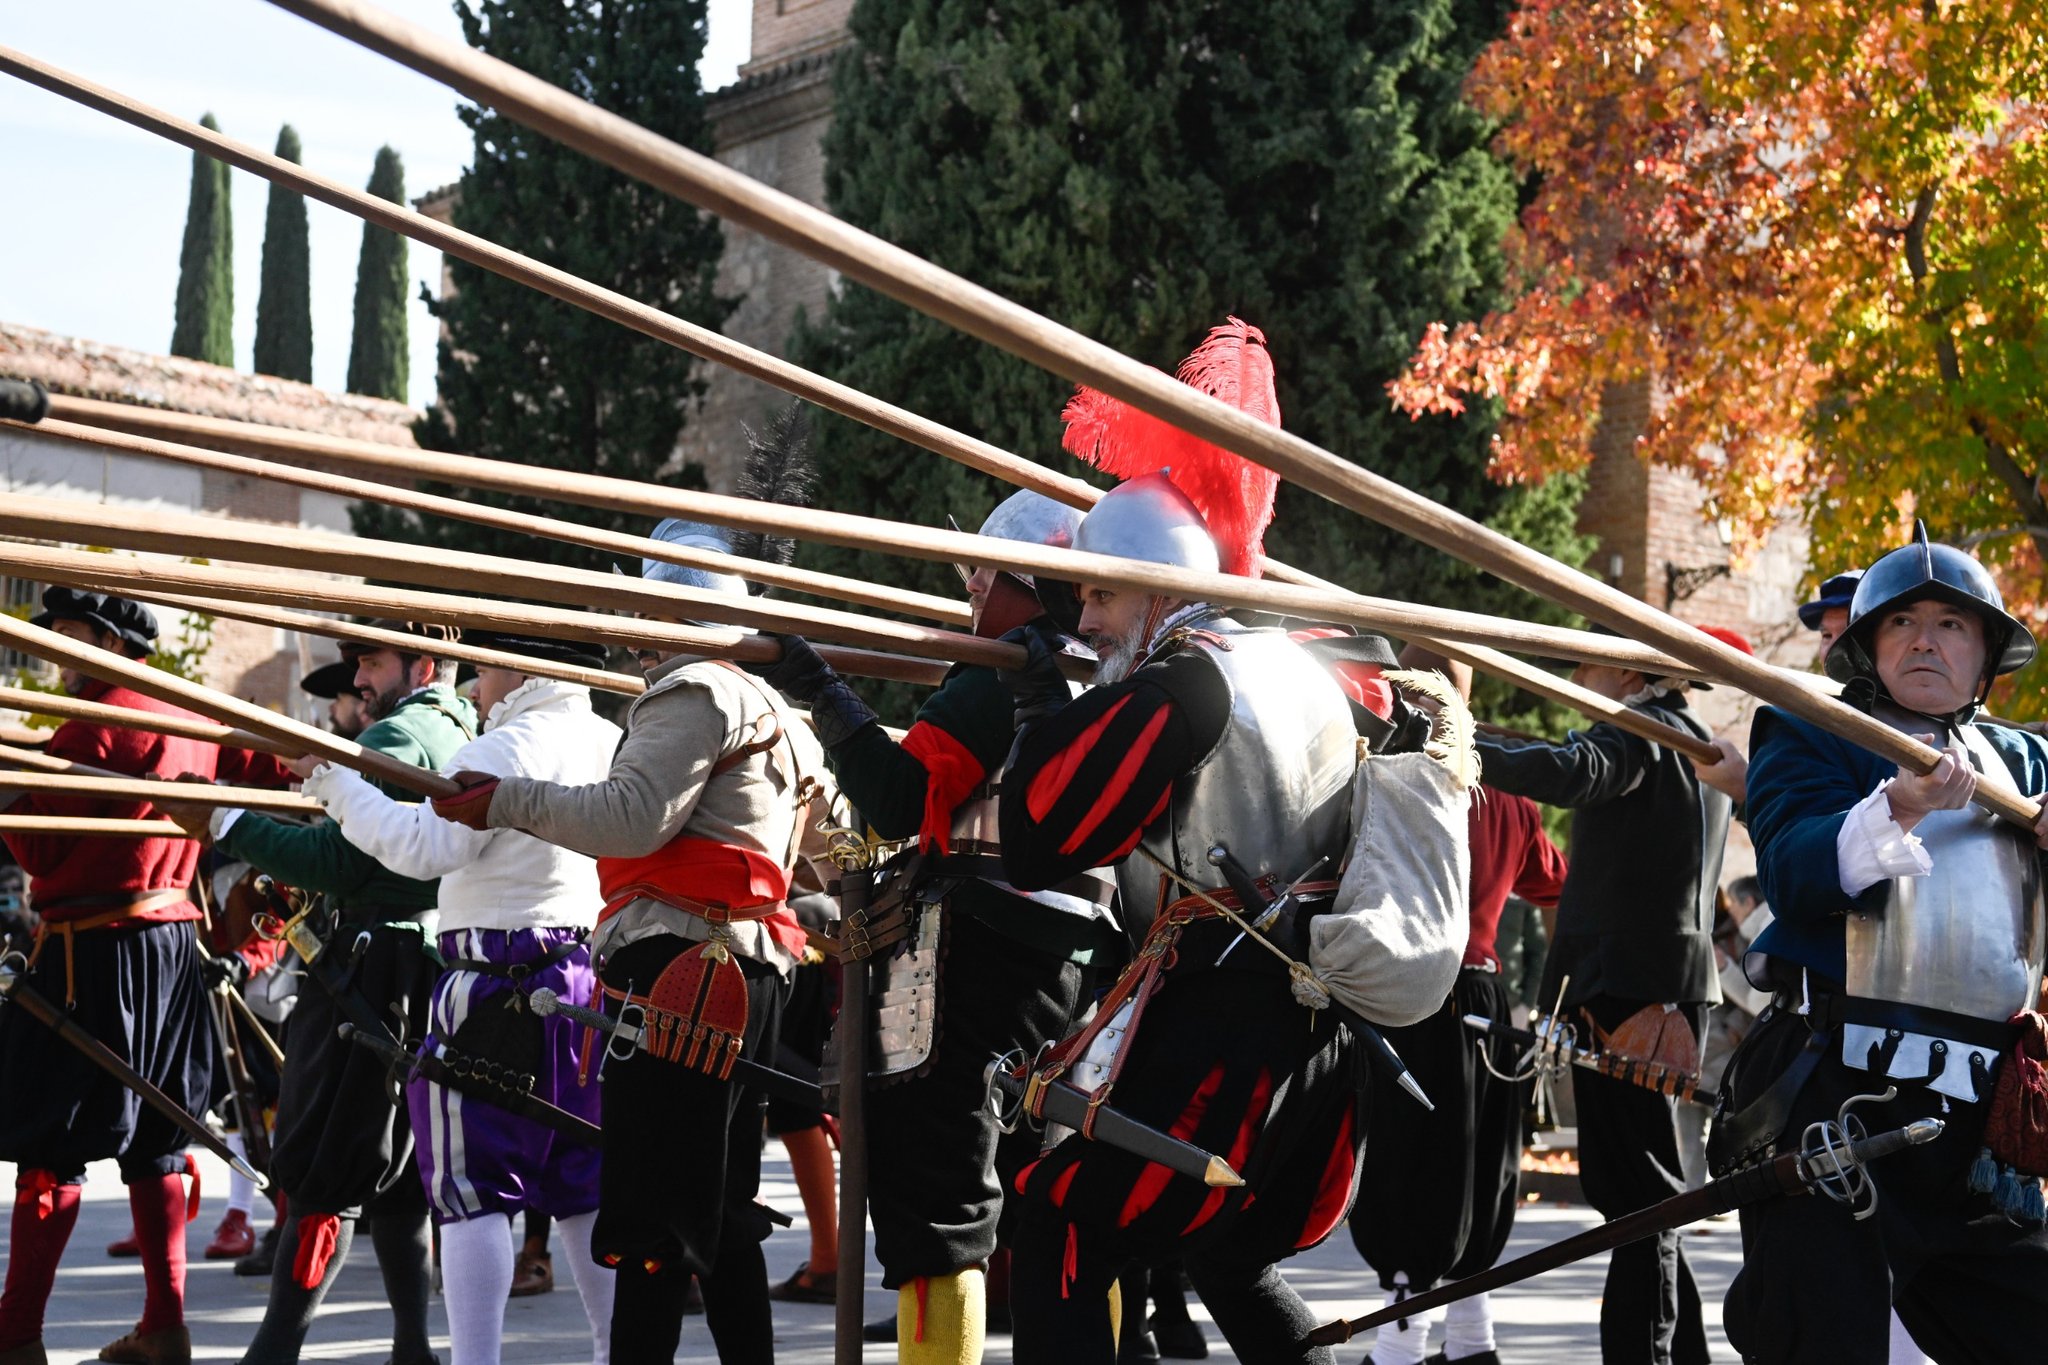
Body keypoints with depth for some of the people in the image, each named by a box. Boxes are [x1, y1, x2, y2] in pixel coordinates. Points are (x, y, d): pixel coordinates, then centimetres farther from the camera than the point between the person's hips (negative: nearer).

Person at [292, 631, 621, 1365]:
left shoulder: (505, 748, -13)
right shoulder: (616, 746, 10)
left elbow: (425, 845, -21)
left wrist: (337, 785, -12)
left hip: (501, 988, -8)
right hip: (592, 978, 8)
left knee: (473, 1190, -3)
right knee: (585, 1188, 15)